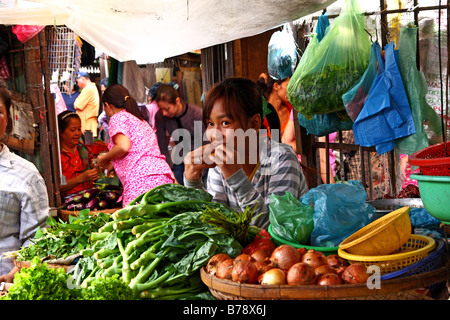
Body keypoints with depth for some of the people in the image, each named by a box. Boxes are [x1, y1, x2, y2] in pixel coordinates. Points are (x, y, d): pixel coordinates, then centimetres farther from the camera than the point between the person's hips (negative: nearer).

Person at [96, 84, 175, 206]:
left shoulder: (118, 117, 6)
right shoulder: (141, 121, 32)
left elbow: (123, 146, -12)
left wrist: (104, 158, 7)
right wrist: (112, 164, 50)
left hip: (142, 177, -8)